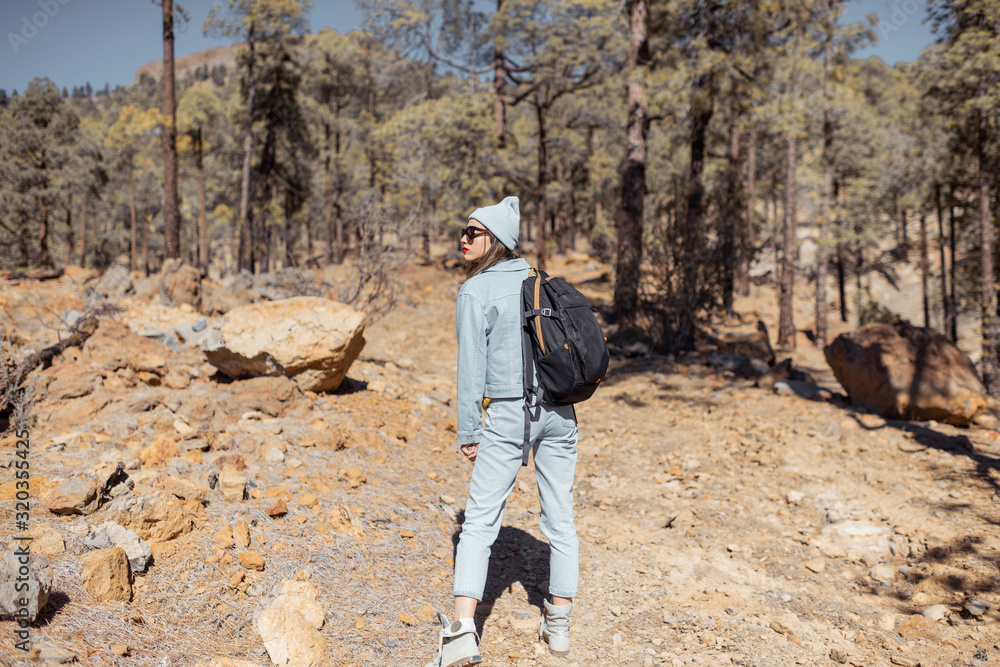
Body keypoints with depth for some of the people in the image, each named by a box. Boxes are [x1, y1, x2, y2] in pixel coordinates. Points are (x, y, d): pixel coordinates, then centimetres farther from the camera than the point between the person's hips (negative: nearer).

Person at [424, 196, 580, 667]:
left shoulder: (475, 292, -7)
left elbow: (472, 367, -9)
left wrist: (468, 432, -3)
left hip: (507, 415, -5)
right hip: (559, 411, 6)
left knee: (479, 522, 0)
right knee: (560, 518, 12)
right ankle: (558, 626, 22)